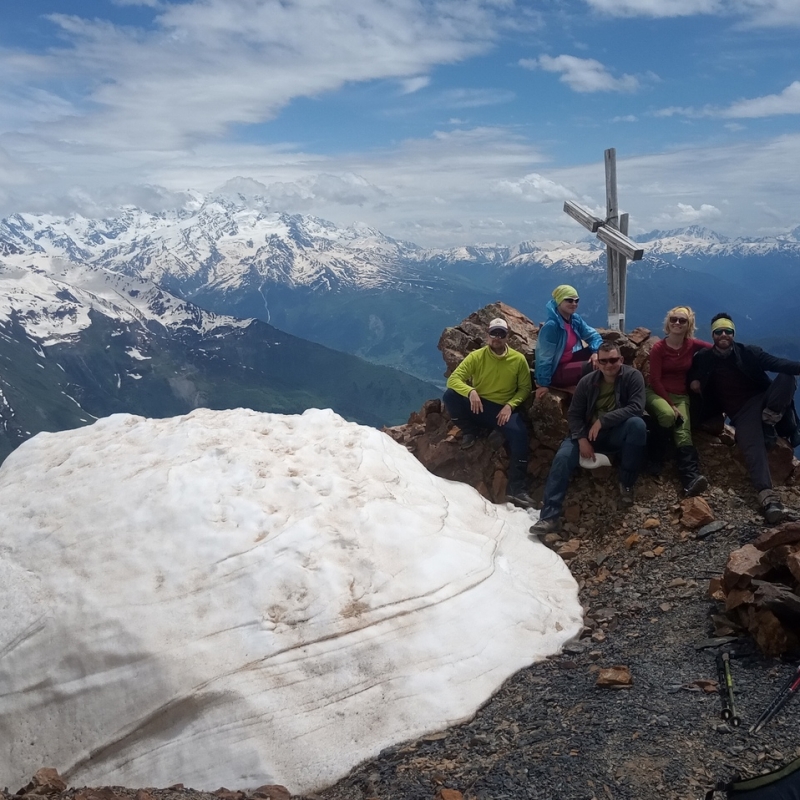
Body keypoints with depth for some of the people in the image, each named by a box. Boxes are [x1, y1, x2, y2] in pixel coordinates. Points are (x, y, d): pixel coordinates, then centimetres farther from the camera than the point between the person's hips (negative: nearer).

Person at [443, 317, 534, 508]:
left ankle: (516, 488, -22)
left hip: (502, 410, 0)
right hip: (477, 406, 0)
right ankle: (470, 432, -1)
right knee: (450, 395, -28)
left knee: (519, 433, -31)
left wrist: (510, 405, -13)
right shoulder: (476, 356, -4)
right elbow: (453, 379, -12)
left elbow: (525, 389, 6)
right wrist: (470, 391, -32)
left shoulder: (519, 359, -1)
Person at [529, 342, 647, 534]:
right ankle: (550, 516, -28)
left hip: (619, 433, -1)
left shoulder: (633, 376, -9)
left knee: (637, 424, -35)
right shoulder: (587, 382, -2)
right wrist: (582, 439, -19)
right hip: (589, 432, 2)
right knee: (562, 457, -25)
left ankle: (626, 484, -16)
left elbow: (636, 407, -22)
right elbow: (574, 414, -2)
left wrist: (603, 420, -28)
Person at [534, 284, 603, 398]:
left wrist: (596, 352, -23)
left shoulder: (576, 319, -2)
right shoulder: (551, 326, -25)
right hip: (556, 372, -8)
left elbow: (593, 335, 0)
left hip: (571, 361, 8)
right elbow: (545, 357, -22)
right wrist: (543, 384, -19)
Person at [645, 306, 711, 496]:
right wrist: (670, 404, -16)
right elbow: (655, 380, -9)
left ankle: (691, 478, -41)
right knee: (668, 415, -36)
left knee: (683, 430, -22)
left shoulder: (692, 345, 3)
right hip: (657, 393, -2)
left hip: (681, 395, 3)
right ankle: (655, 459, -17)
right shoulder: (659, 347, -6)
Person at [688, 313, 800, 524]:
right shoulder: (703, 359, 9)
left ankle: (770, 418, -18)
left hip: (763, 399, 2)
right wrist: (693, 382, -3)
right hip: (741, 412, -2)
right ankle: (768, 499, -42)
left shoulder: (749, 352, 6)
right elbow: (691, 378, 23)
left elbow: (777, 363, -9)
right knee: (753, 450, -27)